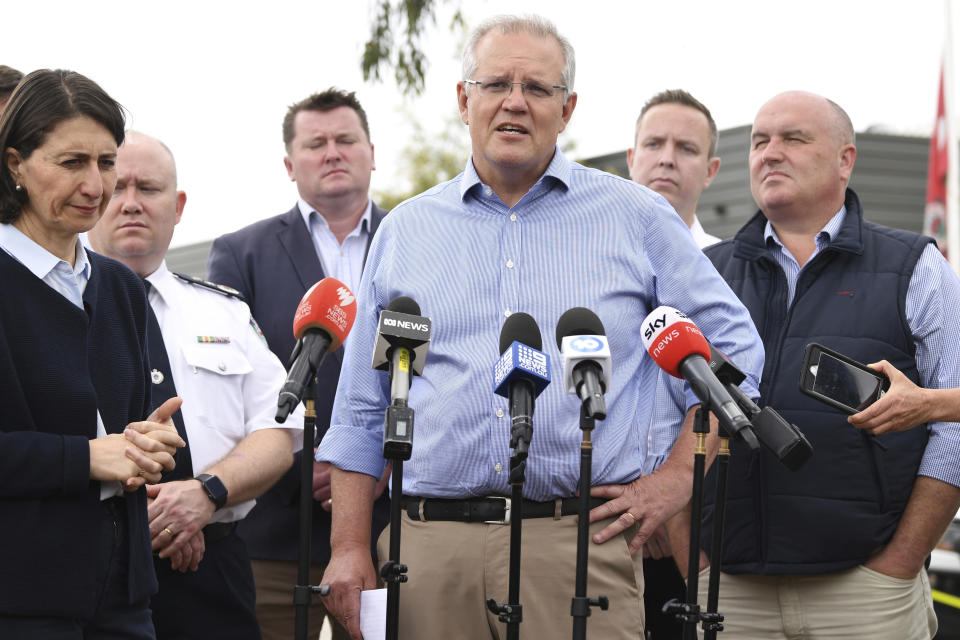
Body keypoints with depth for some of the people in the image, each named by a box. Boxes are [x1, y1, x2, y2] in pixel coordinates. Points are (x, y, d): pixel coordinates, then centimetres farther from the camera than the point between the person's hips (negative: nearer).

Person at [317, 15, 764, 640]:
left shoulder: (636, 218, 8)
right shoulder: (405, 230, 14)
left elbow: (733, 345, 11)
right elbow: (362, 411, 14)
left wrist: (678, 478, 2)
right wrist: (350, 548, 7)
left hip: (579, 542, -2)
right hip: (430, 546, 2)